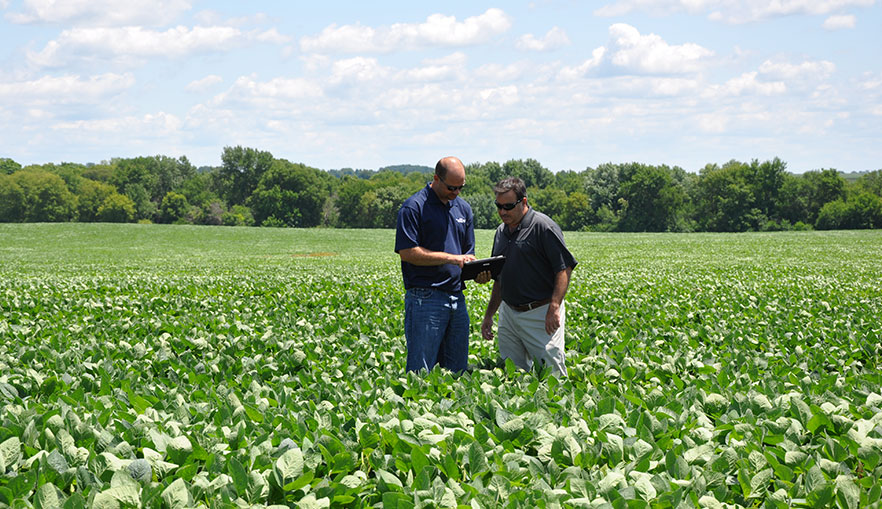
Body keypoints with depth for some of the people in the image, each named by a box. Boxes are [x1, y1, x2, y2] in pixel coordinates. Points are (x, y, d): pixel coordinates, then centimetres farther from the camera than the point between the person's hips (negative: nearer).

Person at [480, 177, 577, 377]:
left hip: (541, 313, -7)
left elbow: (565, 268, -15)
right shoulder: (501, 232, 14)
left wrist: (554, 308, -23)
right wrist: (489, 314, 19)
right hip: (508, 313, 7)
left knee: (552, 371, -7)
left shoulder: (544, 227, -10)